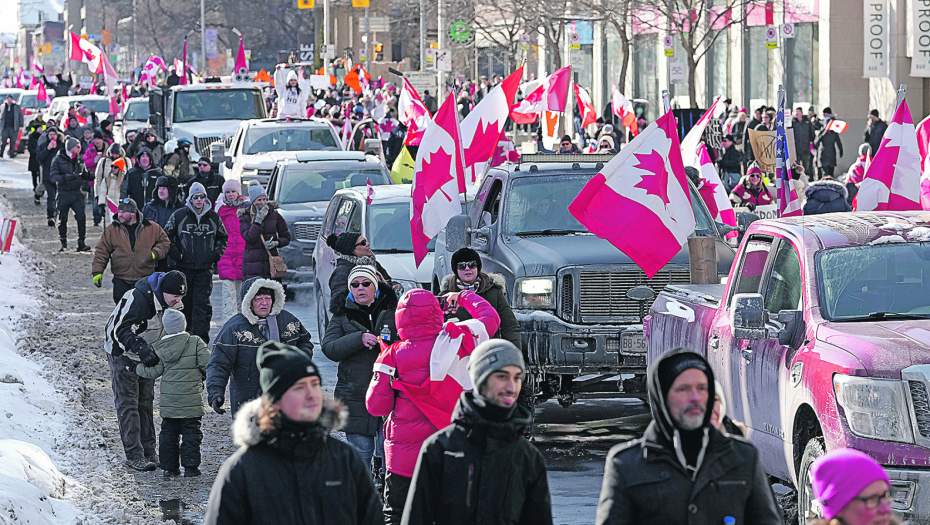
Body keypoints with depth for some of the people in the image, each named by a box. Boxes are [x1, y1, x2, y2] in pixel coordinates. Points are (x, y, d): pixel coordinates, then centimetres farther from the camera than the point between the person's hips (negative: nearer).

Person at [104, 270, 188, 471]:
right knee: (128, 405, -8)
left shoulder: (165, 302, -3)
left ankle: (149, 452, 18)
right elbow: (121, 331, -33)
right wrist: (141, 349, -44)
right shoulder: (137, 300, -31)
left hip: (145, 357, 8)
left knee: (146, 403, 12)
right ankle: (134, 455, -8)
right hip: (123, 355, -8)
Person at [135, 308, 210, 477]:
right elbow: (208, 365, -9)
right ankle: (190, 466, -1)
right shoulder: (195, 343, -8)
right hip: (191, 400, -2)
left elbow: (153, 372, -1)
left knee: (168, 432, 13)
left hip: (168, 399, 2)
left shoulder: (158, 348, -1)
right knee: (191, 432, 4)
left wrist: (137, 367, 16)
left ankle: (169, 467, 14)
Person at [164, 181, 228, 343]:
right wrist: (175, 254, -2)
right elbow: (167, 236, 7)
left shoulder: (213, 218, 6)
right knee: (184, 303, 5)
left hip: (205, 269, 0)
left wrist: (216, 254, 8)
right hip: (183, 267, 0)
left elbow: (223, 237, 22)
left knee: (202, 303, -7)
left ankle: (201, 339, -8)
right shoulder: (179, 216, 0)